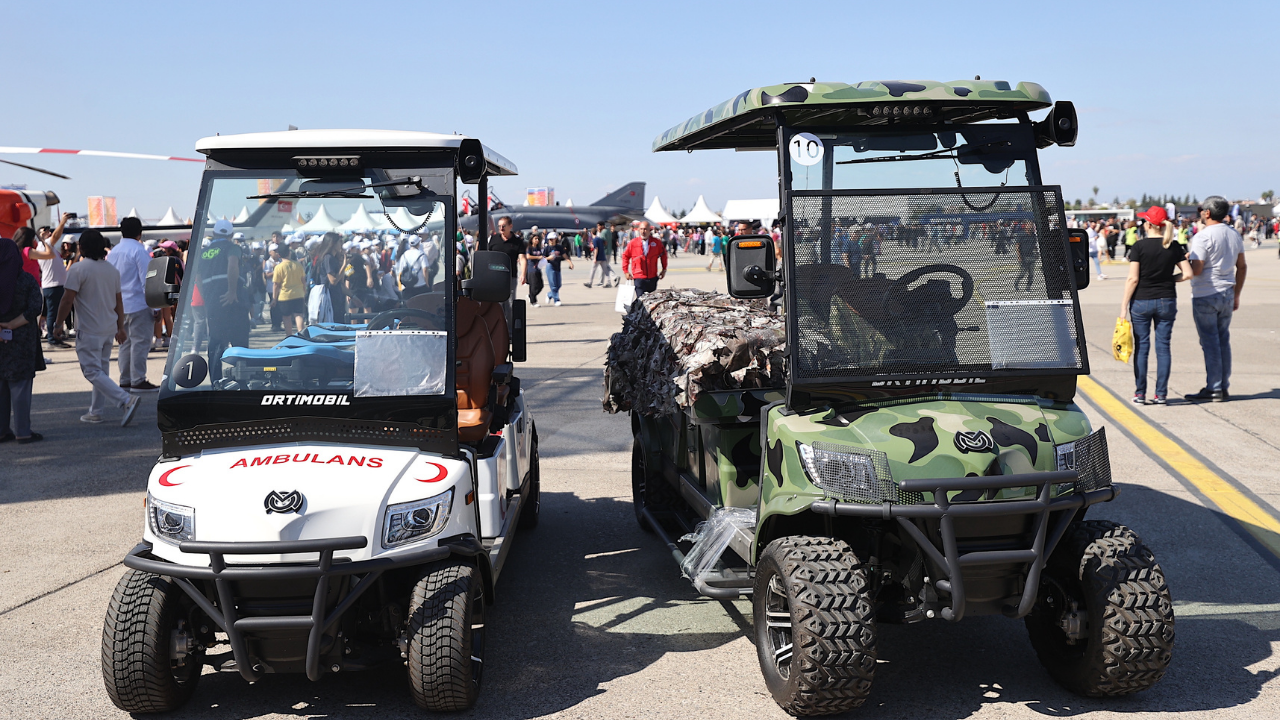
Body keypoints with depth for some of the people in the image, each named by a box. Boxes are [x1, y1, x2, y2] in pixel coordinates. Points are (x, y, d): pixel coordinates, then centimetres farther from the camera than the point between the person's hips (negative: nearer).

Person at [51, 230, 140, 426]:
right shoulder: (112, 270, 9)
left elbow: (67, 300, -14)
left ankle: (127, 400, -22)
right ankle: (95, 412, 20)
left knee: (93, 372, -7)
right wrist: (120, 328, 21)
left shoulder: (78, 269, -12)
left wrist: (58, 324, -2)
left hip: (88, 330, -7)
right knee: (101, 370, 14)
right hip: (109, 328, 7)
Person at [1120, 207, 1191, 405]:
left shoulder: (1139, 246, -9)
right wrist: (1170, 280, 14)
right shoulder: (1174, 247, 1)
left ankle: (1140, 394, 6)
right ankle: (1161, 394, 7)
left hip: (1141, 301, -2)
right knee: (1163, 346, 6)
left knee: (1141, 347, 4)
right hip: (1167, 301, 3)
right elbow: (1188, 273, -3)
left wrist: (1124, 305, -7)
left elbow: (1133, 278, -11)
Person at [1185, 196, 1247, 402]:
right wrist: (1236, 294, 20)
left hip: (1205, 296, -7)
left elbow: (1196, 270, -20)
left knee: (1210, 342, -2)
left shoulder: (1203, 236, -15)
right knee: (1223, 340, 12)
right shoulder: (1235, 235, 9)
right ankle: (1224, 388, 16)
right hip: (1227, 294, 7)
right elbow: (1242, 267, 14)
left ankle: (1213, 389, 0)